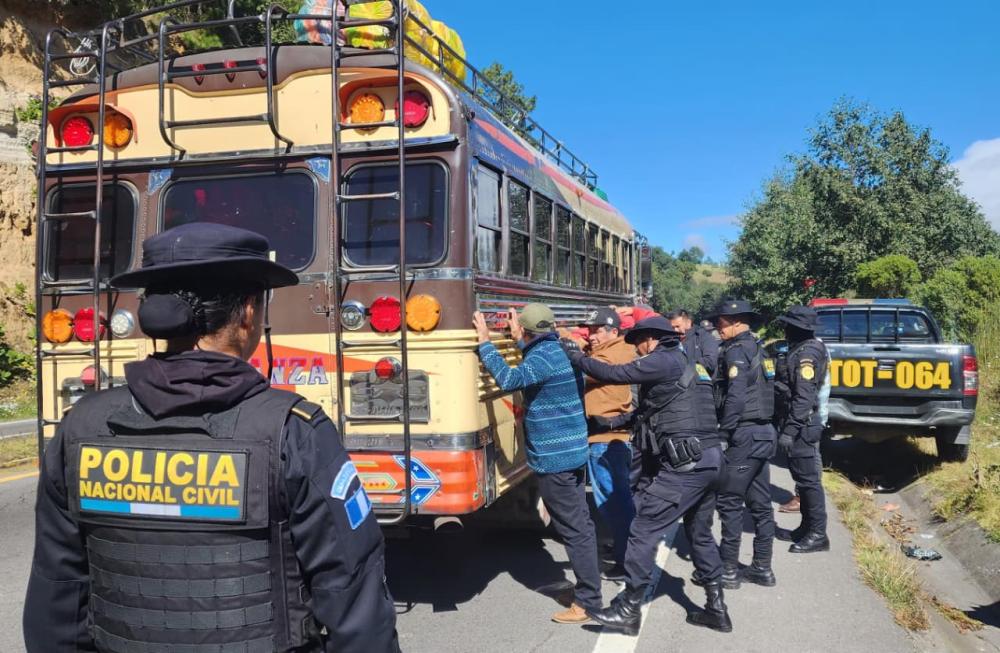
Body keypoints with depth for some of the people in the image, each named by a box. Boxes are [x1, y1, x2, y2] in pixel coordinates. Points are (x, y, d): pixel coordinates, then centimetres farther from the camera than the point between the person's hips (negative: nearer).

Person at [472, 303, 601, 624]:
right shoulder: (558, 350, 11)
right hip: (571, 452, 10)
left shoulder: (543, 355, -18)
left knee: (574, 528, -4)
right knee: (579, 523, 17)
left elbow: (510, 379, -34)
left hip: (555, 457, -10)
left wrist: (485, 342, -25)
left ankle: (588, 602, 3)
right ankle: (589, 583, 29)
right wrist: (519, 341, 32)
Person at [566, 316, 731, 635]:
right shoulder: (682, 363, 23)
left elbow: (614, 374, -9)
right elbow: (655, 411, 26)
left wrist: (575, 357, 2)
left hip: (684, 464, -10)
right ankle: (716, 609, 27)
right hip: (709, 460, 10)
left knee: (644, 529, -3)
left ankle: (628, 610, 3)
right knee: (700, 533, 20)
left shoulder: (663, 361, -6)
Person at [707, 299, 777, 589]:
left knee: (730, 502, -3)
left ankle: (728, 570, 3)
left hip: (745, 434, -9)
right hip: (764, 433, 9)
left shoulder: (737, 351, -12)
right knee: (760, 503, 12)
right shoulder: (757, 350, 17)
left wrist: (723, 432, -17)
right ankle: (762, 568, 19)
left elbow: (735, 398, -22)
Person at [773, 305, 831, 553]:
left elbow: (804, 397, -23)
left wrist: (789, 430, -25)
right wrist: (787, 426, 21)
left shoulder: (806, 354, -17)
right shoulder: (800, 350, 14)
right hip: (798, 424, 10)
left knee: (808, 480, -3)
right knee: (802, 478, 15)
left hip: (802, 427, -10)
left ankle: (817, 535, 4)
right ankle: (807, 528, 25)